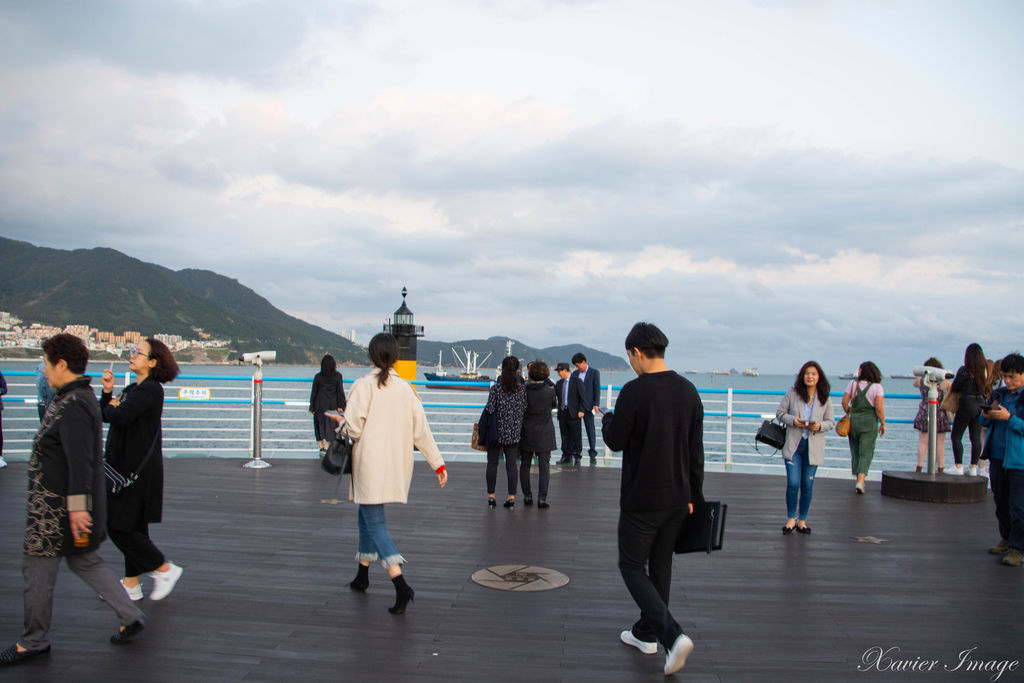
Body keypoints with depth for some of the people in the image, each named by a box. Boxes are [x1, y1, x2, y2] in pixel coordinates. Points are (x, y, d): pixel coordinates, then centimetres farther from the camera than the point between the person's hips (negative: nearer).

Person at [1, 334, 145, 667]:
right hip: (57, 503, 10)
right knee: (85, 561, 16)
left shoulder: (74, 406, -21)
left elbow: (79, 461, -26)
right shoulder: (79, 398, 11)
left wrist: (77, 506, -27)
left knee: (37, 567, 4)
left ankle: (33, 642, 19)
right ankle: (131, 616, 18)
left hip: (58, 506, -10)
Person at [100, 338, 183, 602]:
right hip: (125, 466, 9)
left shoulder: (150, 390, -16)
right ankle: (131, 585, 23)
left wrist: (111, 407, -6)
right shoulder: (132, 389, 14)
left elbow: (120, 417, -27)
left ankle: (164, 569, 6)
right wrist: (108, 392, 1)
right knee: (132, 526, 14)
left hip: (138, 469, -9)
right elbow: (105, 416, 14)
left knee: (119, 527, -6)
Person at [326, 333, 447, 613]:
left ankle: (401, 586, -18)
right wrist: (438, 463, 8)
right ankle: (362, 575, 32)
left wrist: (341, 421, 9)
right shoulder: (405, 388, 3)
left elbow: (354, 429, -14)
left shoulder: (364, 385, -11)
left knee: (375, 521, -4)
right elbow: (421, 431, 3)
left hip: (369, 462, -5)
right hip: (396, 464, 6)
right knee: (367, 514, 22)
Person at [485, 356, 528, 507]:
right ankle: (511, 497, 5)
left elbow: (489, 410, -12)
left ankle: (491, 496, 12)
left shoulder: (496, 388, -11)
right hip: (514, 433, 2)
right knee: (511, 464, 7)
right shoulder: (522, 389, -2)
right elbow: (525, 410, 0)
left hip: (496, 431, -2)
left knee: (492, 463, 9)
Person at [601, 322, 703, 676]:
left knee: (632, 567, 4)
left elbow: (615, 441, -11)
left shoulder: (635, 391, -18)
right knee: (660, 565, 18)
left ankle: (673, 635, -11)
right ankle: (646, 633, 31)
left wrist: (607, 419, 11)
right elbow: (696, 450, 6)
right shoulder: (688, 390, 2)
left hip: (642, 500, -6)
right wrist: (694, 495, 14)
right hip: (677, 497, 7)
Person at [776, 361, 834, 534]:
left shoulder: (825, 398, 2)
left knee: (807, 485, 6)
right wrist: (793, 420, -14)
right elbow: (780, 413, 5)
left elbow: (831, 421, 8)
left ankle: (802, 520, 20)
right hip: (793, 444, -1)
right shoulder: (792, 394, -1)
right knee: (793, 483, -7)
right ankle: (791, 519, 11)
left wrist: (819, 426, -14)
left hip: (813, 447, 1)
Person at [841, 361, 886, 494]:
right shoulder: (877, 387, -7)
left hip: (853, 422, 3)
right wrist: (883, 423, -1)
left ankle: (859, 481, 20)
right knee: (866, 454, -2)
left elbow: (844, 402, -2)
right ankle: (860, 481, -17)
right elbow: (879, 408, -13)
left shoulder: (853, 383, 0)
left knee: (855, 452, 14)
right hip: (869, 423, -3)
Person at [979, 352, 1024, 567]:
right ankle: (1007, 539, 29)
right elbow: (983, 422, 16)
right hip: (997, 457, 6)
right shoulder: (999, 394, 9)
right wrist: (986, 416, -5)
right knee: (1001, 503, 16)